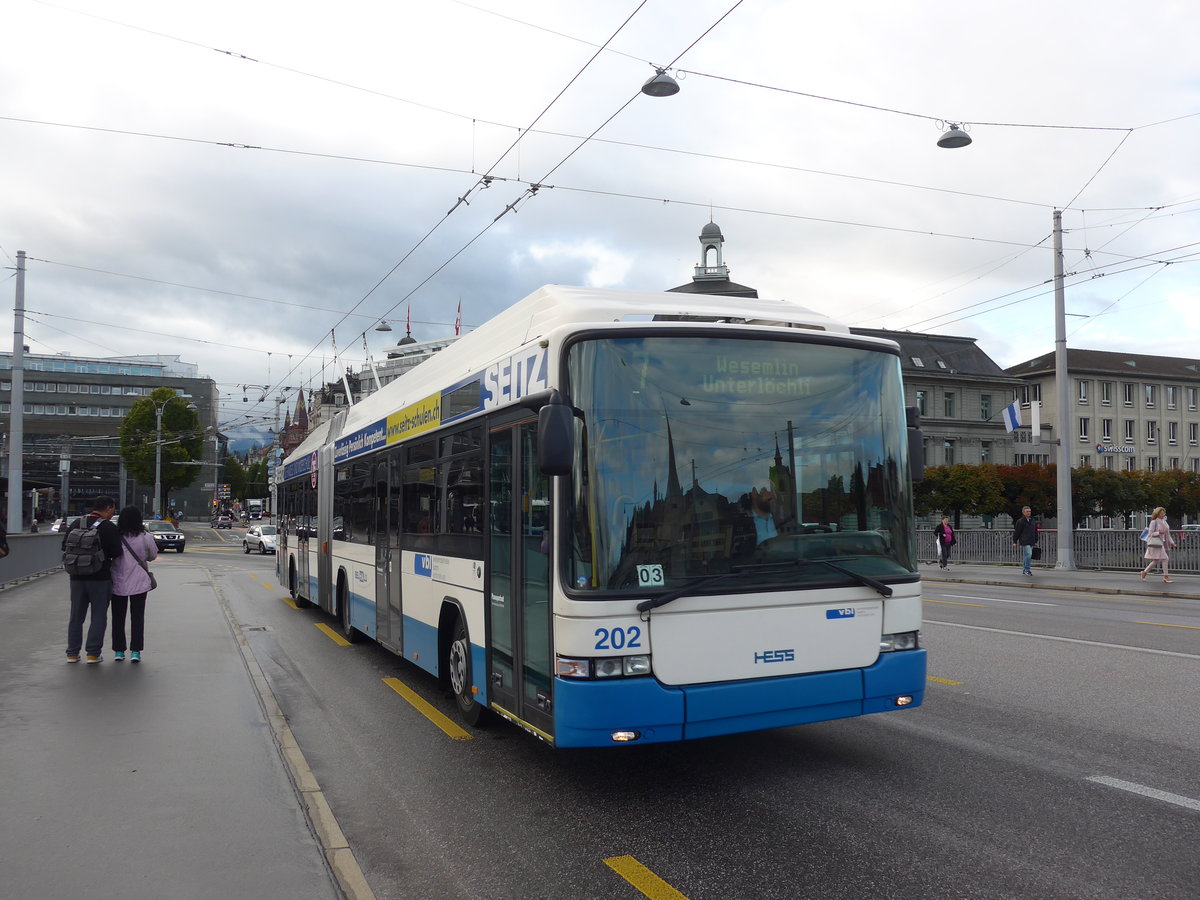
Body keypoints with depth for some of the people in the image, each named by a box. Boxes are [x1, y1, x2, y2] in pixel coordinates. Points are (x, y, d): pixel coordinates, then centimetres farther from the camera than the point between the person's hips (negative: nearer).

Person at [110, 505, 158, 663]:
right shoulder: (146, 537, -9)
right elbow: (152, 556, 5)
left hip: (118, 583, 1)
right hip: (139, 583, -1)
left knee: (118, 617, 12)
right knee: (137, 617, 6)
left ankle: (118, 651, 15)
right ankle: (135, 651, 2)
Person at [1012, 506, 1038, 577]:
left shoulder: (1033, 521, 15)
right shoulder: (1020, 521, -4)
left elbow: (1035, 532, 23)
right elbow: (1016, 532, -2)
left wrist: (1036, 541, 20)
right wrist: (1015, 542, -3)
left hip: (1031, 542, 6)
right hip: (1024, 542, -6)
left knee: (1026, 556, 9)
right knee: (1028, 554, -17)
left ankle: (1024, 570, 17)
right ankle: (1027, 569, -10)